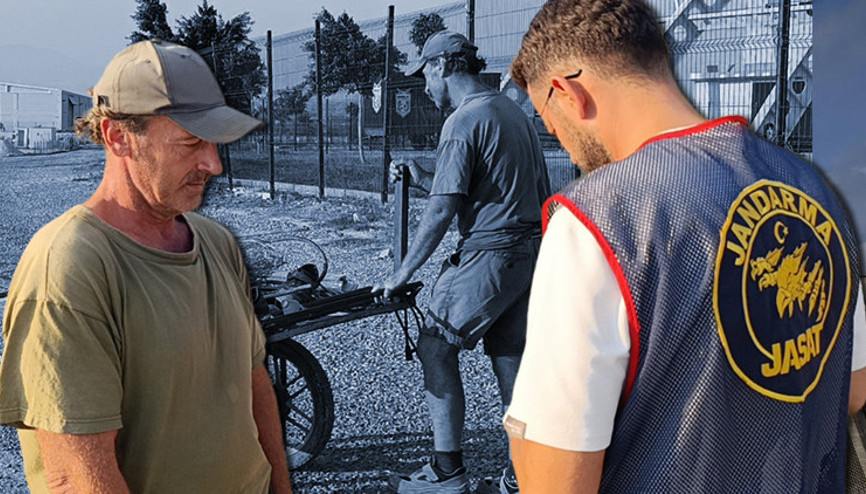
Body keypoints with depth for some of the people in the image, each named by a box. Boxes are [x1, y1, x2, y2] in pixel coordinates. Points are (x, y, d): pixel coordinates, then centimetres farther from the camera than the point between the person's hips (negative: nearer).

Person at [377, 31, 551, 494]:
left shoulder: (463, 121, -13)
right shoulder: (513, 111, 16)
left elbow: (442, 211, -16)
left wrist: (402, 273, -8)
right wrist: (422, 178, 21)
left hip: (488, 255, -9)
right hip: (530, 254, 9)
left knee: (435, 348, 2)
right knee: (509, 356, 14)